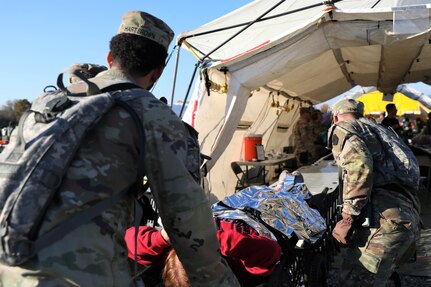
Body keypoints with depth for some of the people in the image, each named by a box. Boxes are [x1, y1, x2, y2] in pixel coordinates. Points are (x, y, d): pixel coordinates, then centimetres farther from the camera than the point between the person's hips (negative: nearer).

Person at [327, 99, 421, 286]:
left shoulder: (340, 129, 6)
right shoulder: (378, 129, 31)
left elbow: (359, 165, -14)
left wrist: (347, 219, -13)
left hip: (384, 220, -9)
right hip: (410, 220, 9)